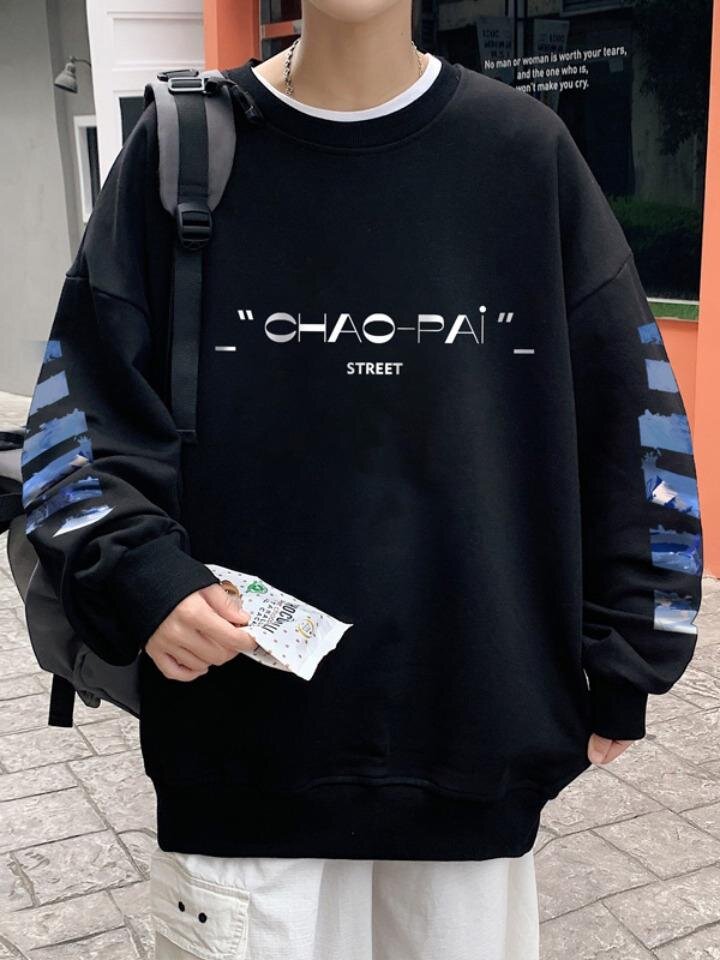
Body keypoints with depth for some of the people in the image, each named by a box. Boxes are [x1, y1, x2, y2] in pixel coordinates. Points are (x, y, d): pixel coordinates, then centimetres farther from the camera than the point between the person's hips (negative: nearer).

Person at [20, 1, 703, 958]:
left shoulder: (527, 149, 0)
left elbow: (625, 415, 3)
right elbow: (85, 396, 1)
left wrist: (621, 660, 3)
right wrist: (137, 571, -17)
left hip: (477, 723, 1)